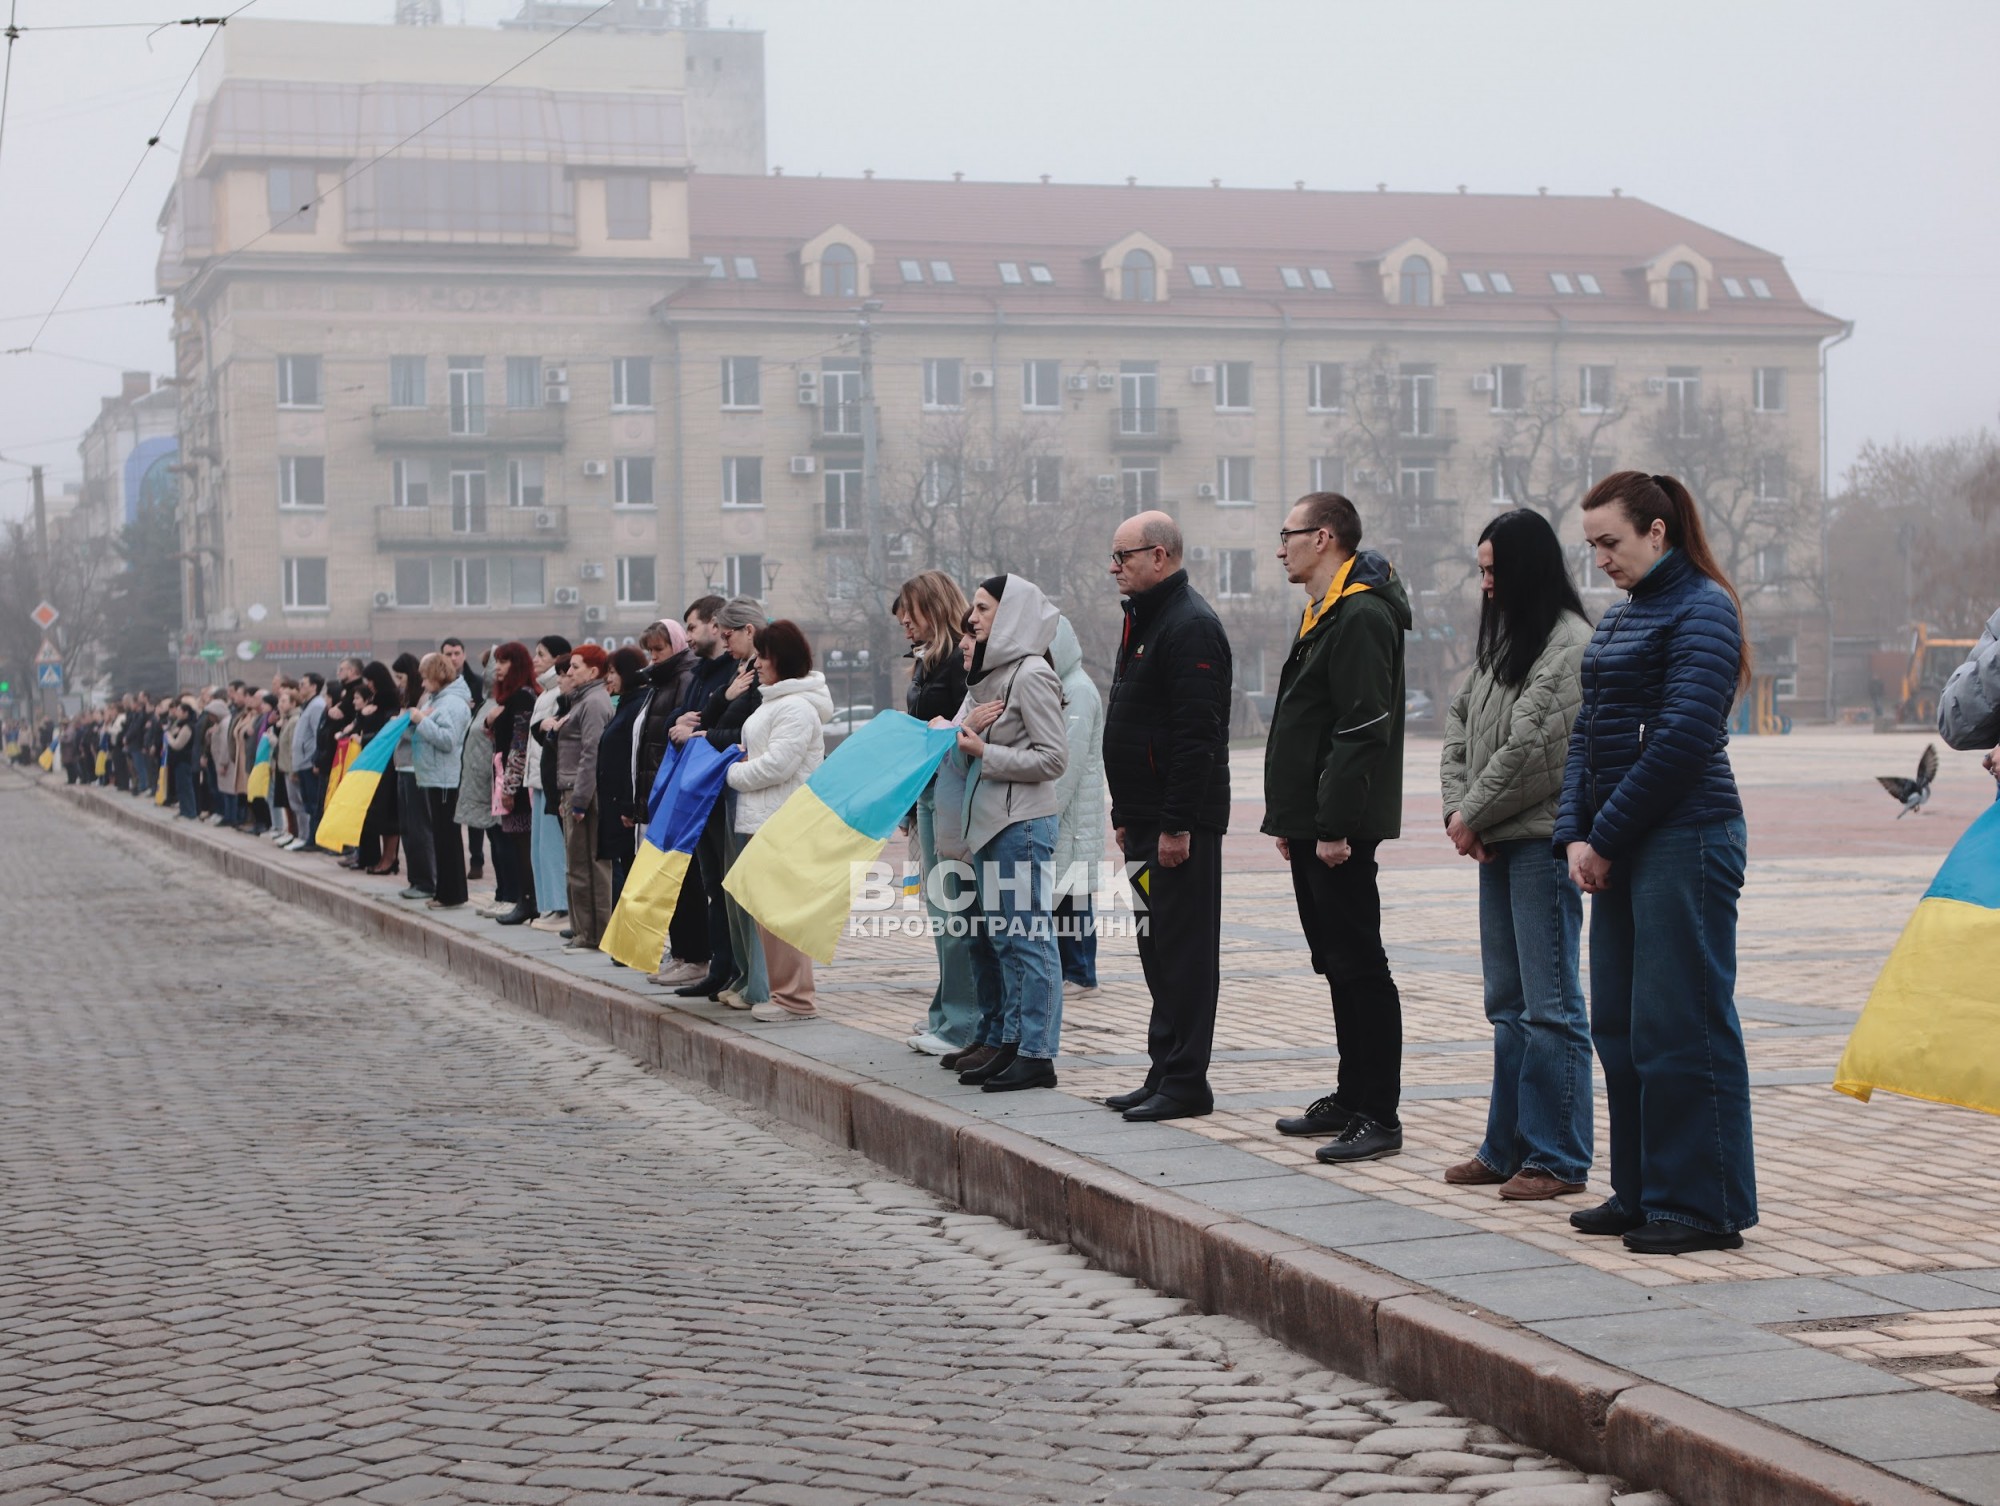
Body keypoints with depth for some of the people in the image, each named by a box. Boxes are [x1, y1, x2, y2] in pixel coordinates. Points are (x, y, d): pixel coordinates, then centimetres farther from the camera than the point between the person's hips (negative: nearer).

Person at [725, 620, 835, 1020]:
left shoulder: (797, 707, -14)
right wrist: (741, 767, 5)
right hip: (763, 820, 11)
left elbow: (777, 765, -20)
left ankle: (794, 997, -5)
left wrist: (733, 774, -6)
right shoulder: (774, 701, 19)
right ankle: (783, 990, 19)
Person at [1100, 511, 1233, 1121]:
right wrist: (1126, 815, 20)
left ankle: (1185, 1082, -2)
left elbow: (1196, 734, -22)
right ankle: (1165, 1071, 19)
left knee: (1184, 949, -6)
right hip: (1147, 819, 10)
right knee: (1158, 948, 13)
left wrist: (1176, 824, -23)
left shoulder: (1191, 626, -15)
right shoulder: (1145, 620, 18)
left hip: (1181, 823, -10)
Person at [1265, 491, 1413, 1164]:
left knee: (1359, 965, -7)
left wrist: (1335, 825, -24)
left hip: (1341, 830, -11)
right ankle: (1351, 1099, 22)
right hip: (1313, 824, 11)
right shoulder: (1325, 614, 18)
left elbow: (1363, 730, -22)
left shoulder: (1361, 616, -16)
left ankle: (1378, 1116, -5)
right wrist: (1288, 818, 19)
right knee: (1338, 963, 15)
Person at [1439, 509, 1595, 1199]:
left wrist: (1473, 813, -9)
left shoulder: (1571, 644, -12)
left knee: (1549, 1006, -5)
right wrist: (1457, 808, -1)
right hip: (1496, 844, 9)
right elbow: (1458, 722, 13)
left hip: (1543, 842, -9)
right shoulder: (1502, 639, 16)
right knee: (1507, 1004, 15)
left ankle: (1558, 1159, 0)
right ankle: (1508, 1148, 23)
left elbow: (1533, 746, -18)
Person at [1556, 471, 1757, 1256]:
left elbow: (1683, 737, -16)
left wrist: (1607, 837, -12)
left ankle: (1704, 1207, 1)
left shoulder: (1702, 608, -9)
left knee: (1681, 1027, -6)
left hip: (1685, 842, -9)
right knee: (1621, 1026, 11)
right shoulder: (1620, 617, 17)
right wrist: (1575, 835, 2)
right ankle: (1643, 1192, 21)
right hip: (1621, 847, 9)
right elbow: (1588, 732, 16)